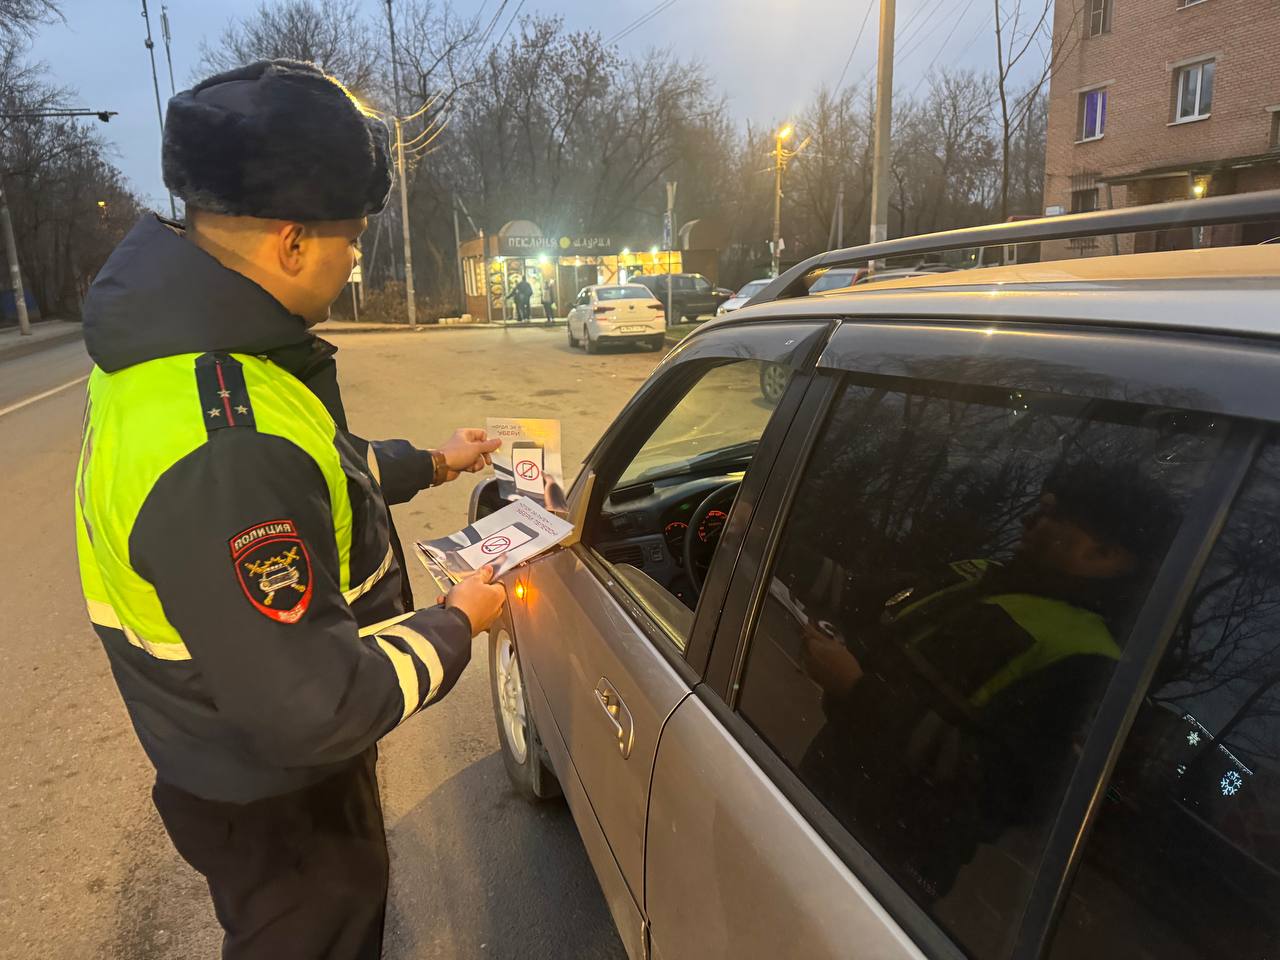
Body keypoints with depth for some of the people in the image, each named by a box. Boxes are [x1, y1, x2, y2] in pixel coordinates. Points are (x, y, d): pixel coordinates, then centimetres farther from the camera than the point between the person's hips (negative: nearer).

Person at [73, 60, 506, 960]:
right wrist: (455, 625, -21)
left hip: (266, 753, 8)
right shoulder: (218, 447, -40)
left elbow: (311, 470, 11)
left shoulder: (197, 345, -6)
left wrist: (428, 464, 13)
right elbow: (314, 708, -36)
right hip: (274, 800, -8)